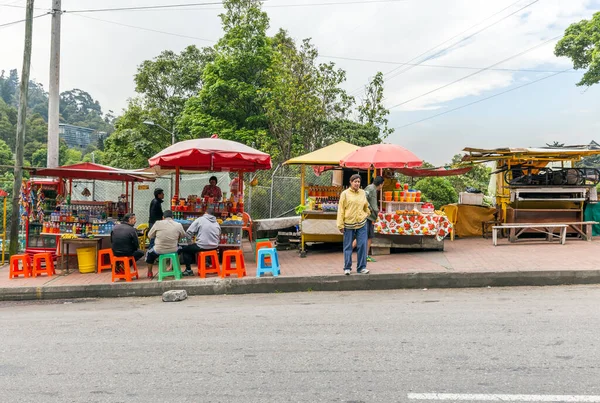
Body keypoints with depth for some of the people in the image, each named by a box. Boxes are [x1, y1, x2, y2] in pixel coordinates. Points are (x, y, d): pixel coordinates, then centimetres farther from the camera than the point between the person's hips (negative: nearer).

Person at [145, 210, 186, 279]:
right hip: (173, 251, 1)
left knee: (149, 253, 33)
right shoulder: (178, 225, -6)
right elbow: (183, 235, 10)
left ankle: (150, 273, 38)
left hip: (159, 251, -1)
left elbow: (150, 236, 2)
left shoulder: (158, 223, -10)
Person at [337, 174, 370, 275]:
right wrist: (341, 225, -8)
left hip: (361, 223, 3)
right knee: (348, 246, 5)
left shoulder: (363, 193, 9)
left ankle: (361, 267, 11)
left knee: (362, 245, 1)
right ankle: (347, 268, 15)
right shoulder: (345, 193, -2)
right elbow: (341, 210, -4)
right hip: (348, 224, -3)